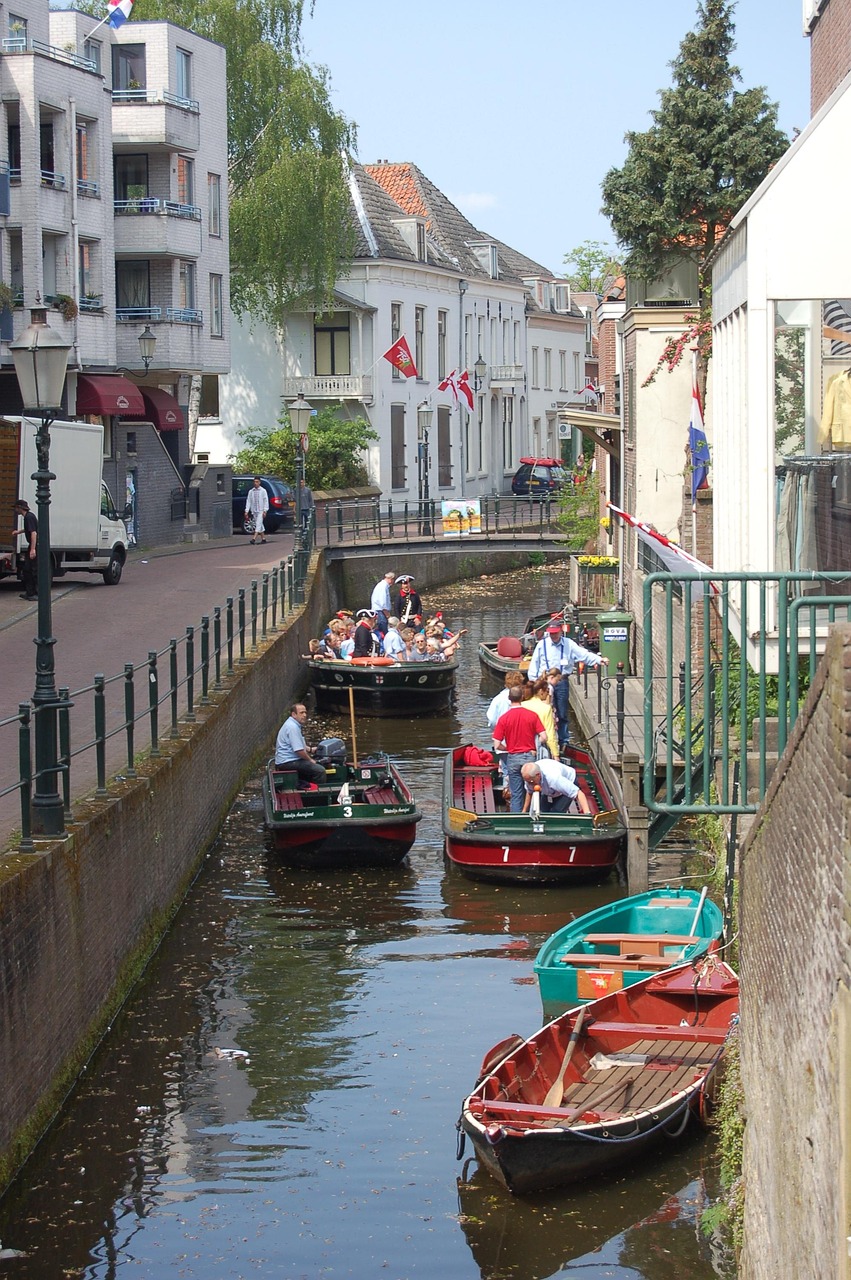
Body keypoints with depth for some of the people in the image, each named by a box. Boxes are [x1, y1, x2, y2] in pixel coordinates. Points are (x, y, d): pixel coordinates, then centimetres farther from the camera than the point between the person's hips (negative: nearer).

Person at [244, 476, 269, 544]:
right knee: (260, 525, 11)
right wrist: (246, 511, 0)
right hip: (254, 511, 4)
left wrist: (265, 511, -11)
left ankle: (254, 539, -23)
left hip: (261, 511, -4)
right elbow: (248, 501, 7)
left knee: (258, 524, -14)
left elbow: (266, 501, -3)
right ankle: (263, 538, 21)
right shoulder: (251, 491, 7)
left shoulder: (263, 491, -2)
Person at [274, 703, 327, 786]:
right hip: (288, 762, -11)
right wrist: (310, 760, -8)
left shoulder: (295, 725, 16)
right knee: (320, 771, -18)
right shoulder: (292, 727, -18)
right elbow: (299, 750, -23)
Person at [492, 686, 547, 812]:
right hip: (530, 757, 0)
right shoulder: (532, 715, -6)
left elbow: (497, 745, -8)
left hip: (513, 758, 0)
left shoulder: (503, 718, -7)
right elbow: (543, 737, -8)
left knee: (516, 795, 6)